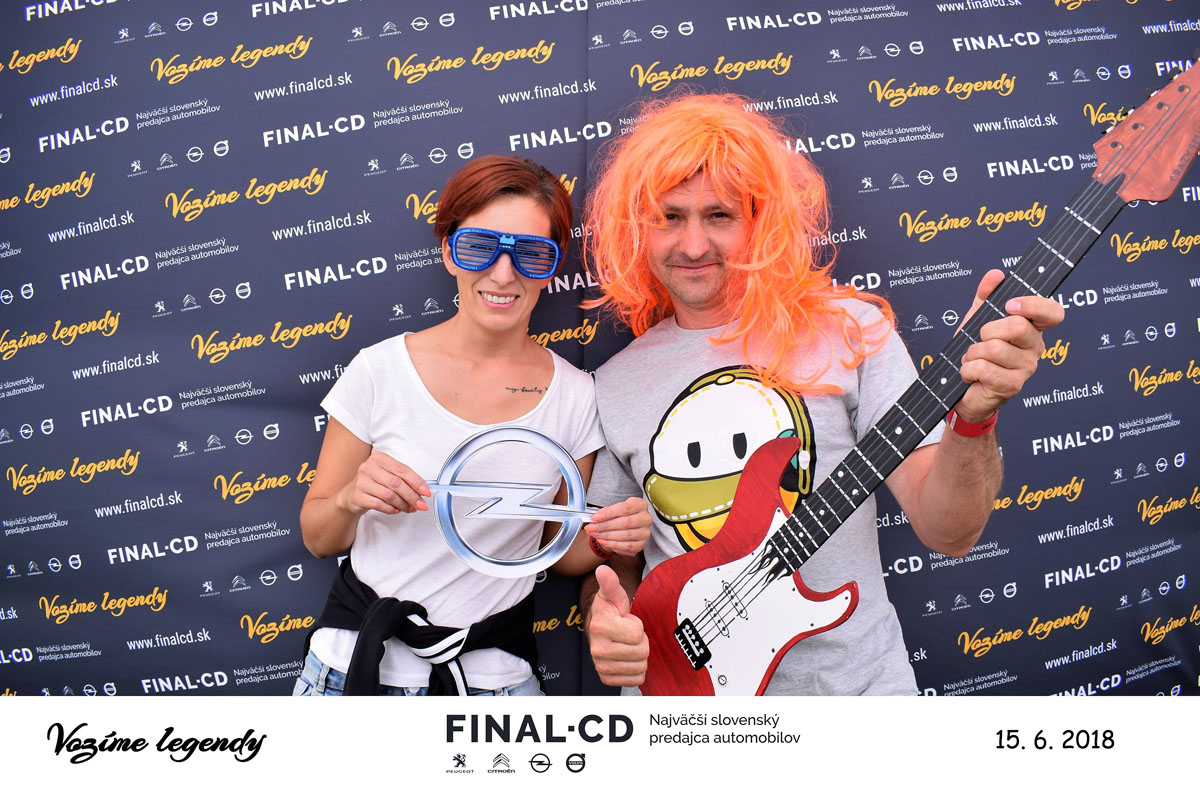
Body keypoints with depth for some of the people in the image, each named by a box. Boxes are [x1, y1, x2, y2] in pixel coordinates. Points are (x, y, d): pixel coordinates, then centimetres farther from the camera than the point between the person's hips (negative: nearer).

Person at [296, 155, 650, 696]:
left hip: (493, 669, 1)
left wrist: (603, 542, -15)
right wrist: (351, 500, -21)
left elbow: (558, 553, 5)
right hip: (359, 652, 0)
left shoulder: (575, 396, -6)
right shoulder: (379, 370, -10)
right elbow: (318, 538, -2)